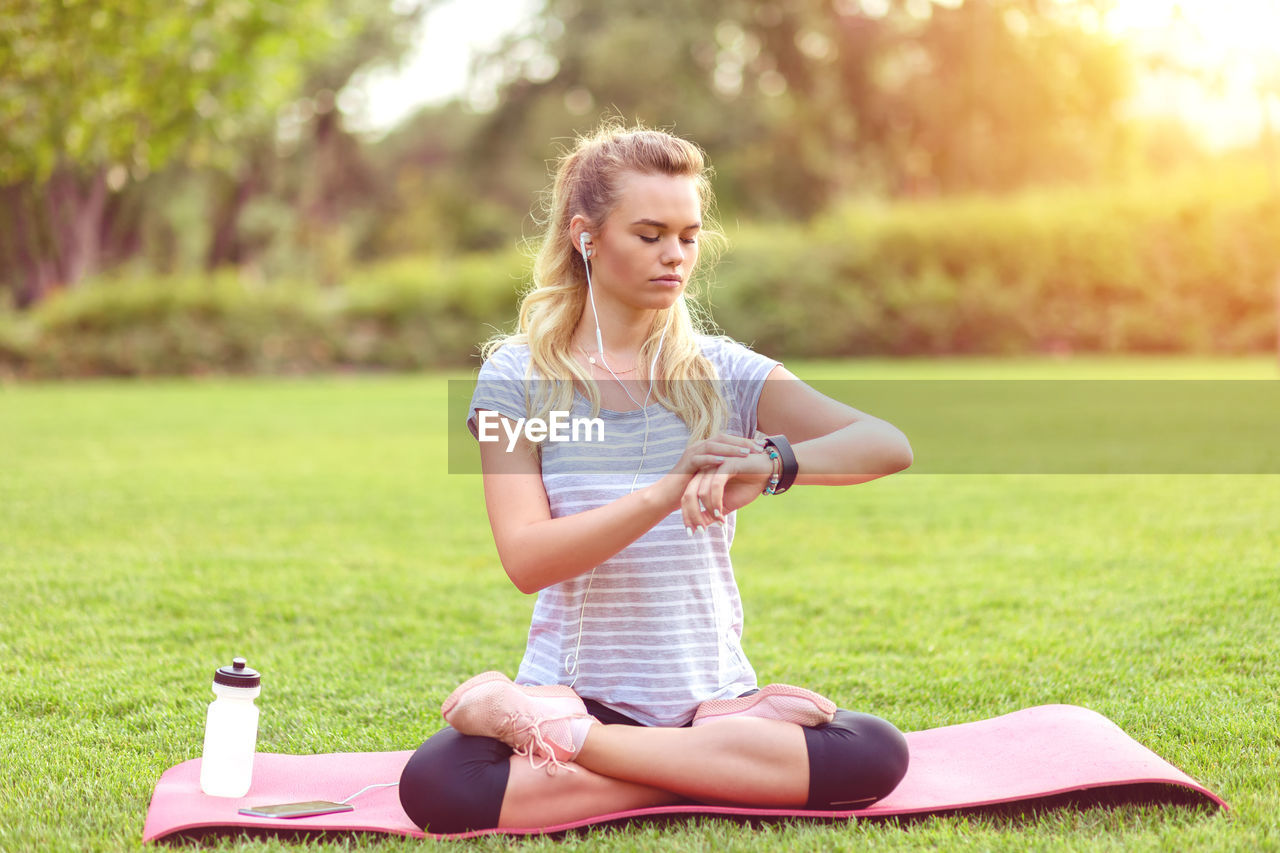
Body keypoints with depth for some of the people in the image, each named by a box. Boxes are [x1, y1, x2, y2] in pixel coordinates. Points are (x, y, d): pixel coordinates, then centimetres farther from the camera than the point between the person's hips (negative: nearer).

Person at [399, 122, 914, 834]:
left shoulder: (721, 373, 6)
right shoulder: (519, 375, 1)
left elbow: (889, 446, -7)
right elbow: (527, 558, -13)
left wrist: (773, 463, -27)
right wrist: (666, 492, -27)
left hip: (712, 693, 2)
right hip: (576, 685, -2)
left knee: (875, 755, -28)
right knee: (436, 785, -32)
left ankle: (568, 741, -18)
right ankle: (715, 770, -18)